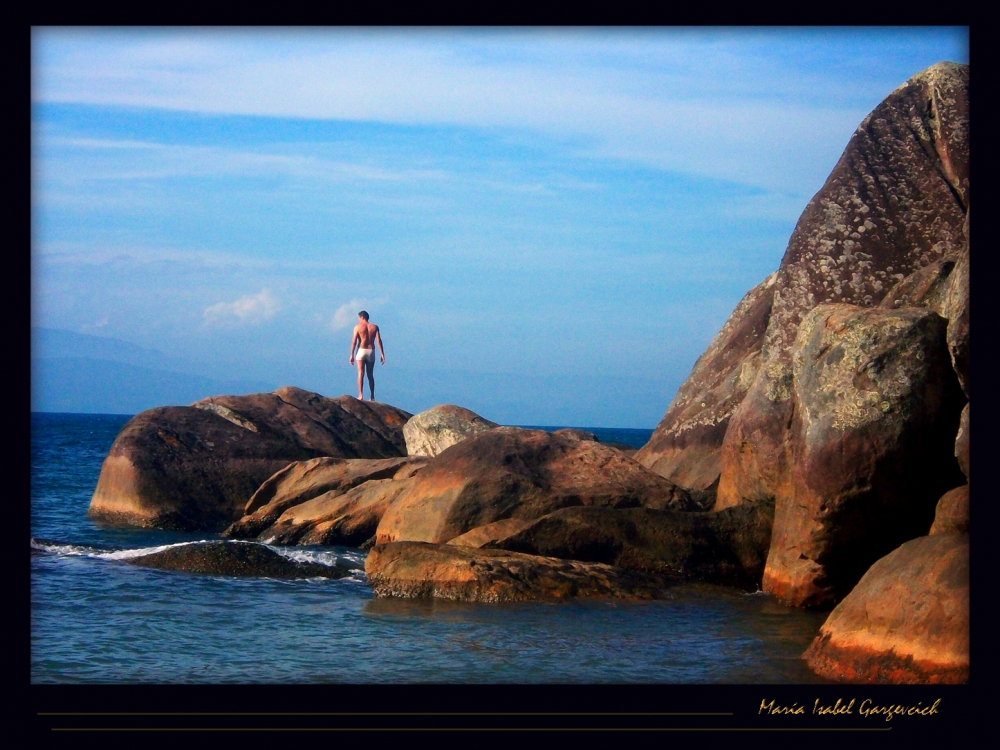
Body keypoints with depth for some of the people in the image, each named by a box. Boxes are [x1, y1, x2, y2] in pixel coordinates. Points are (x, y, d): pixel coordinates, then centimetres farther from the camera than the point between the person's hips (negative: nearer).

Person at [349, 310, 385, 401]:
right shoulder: (374, 327, 6)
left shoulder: (358, 327, -1)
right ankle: (372, 397, 12)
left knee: (360, 374, -4)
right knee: (370, 375, 12)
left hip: (361, 351, -3)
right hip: (371, 352, 3)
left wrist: (352, 355, -5)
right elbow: (379, 341, -3)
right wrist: (382, 354, -3)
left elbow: (354, 342, -7)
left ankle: (360, 395, -16)